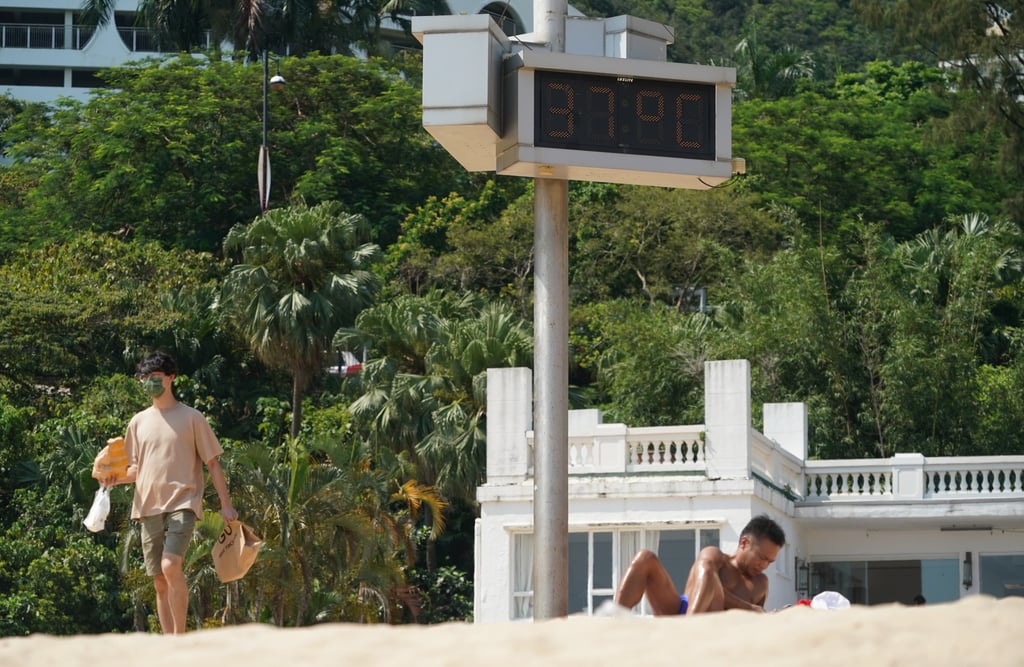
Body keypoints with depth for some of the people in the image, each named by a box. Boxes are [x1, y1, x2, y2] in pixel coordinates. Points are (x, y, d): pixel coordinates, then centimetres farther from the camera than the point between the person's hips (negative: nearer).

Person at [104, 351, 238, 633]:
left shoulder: (191, 417, 3)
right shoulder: (139, 422, 15)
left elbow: (213, 463, 4)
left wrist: (226, 504, -2)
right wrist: (116, 477, 0)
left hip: (182, 503, -5)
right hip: (149, 507, 5)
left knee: (171, 566, -24)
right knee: (159, 581, 4)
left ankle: (179, 636, -17)